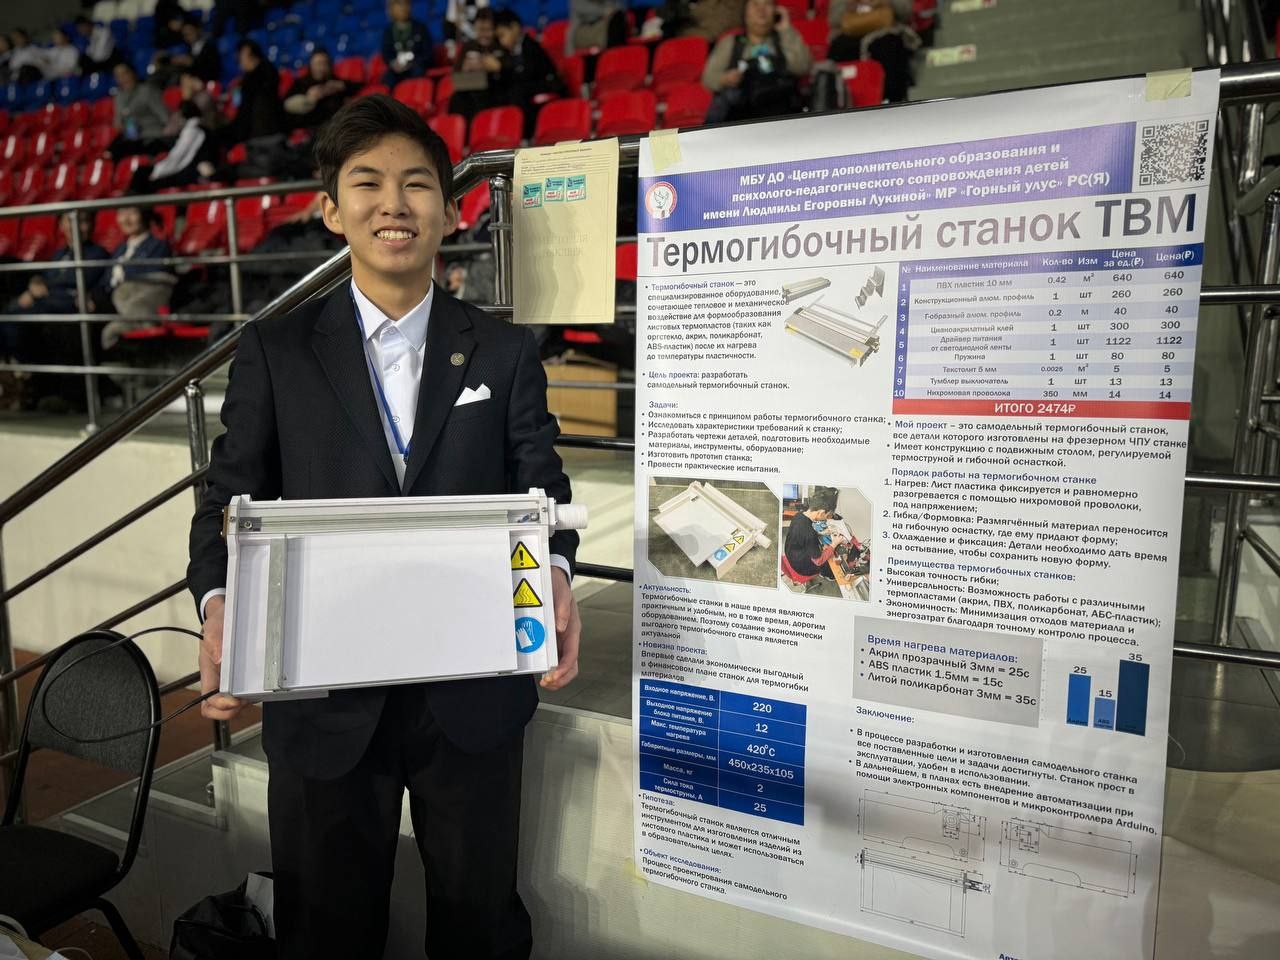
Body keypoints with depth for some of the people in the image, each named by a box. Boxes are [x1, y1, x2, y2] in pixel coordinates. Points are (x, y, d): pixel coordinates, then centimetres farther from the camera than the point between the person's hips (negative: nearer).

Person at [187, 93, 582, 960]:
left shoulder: (505, 352, 2)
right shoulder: (275, 351, 2)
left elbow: (542, 489, 0)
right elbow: (230, 501, 1)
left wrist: (554, 573, -21)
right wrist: (218, 601, -18)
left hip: (473, 695, 0)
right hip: (322, 696, 0)